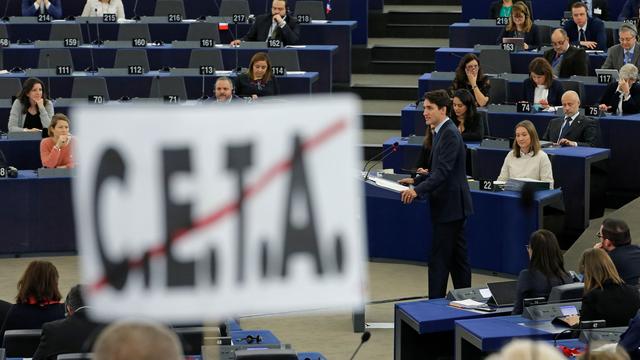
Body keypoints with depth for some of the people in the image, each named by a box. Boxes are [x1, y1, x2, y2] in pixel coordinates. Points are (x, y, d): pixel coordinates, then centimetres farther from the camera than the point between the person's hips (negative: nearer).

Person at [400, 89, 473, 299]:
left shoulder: (449, 134, -17)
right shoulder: (443, 132, 13)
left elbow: (443, 171, -25)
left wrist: (418, 190, -32)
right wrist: (416, 181, 14)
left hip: (449, 206, -10)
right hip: (452, 205, 10)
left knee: (439, 260, -6)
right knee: (458, 258, 14)